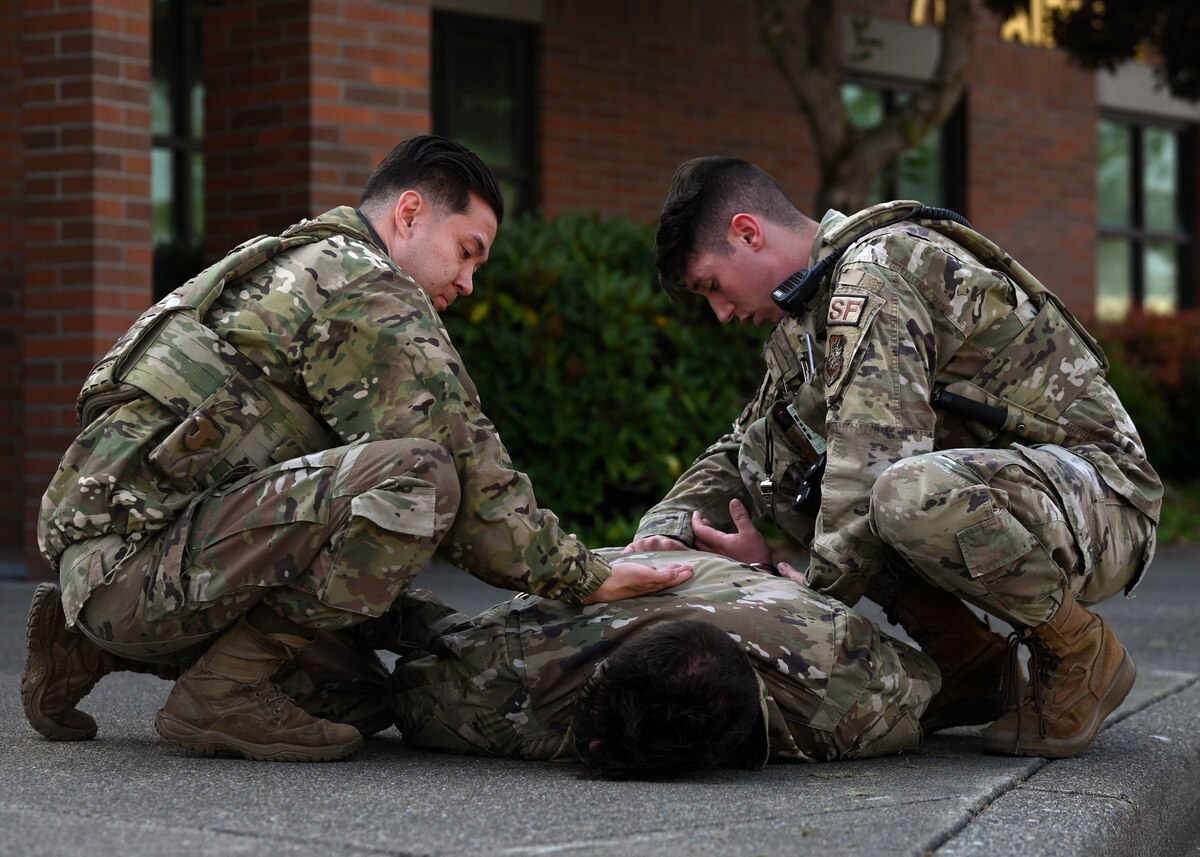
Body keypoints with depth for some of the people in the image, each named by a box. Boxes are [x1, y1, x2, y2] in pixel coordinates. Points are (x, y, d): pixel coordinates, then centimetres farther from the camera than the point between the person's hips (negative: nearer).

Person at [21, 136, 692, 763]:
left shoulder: (286, 266, 26)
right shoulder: (370, 292, -6)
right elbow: (465, 470, -11)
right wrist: (585, 579, -4)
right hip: (138, 561, -10)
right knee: (413, 479, -22)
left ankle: (90, 646, 17)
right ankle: (222, 689, -13)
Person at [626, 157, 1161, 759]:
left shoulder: (874, 270, -18)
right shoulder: (810, 311, 14)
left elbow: (875, 465, -26)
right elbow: (739, 450, 20)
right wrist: (669, 530, 0)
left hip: (1098, 495, -9)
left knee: (909, 494, -39)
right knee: (768, 456, 2)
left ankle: (1082, 654, -10)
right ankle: (966, 663, 3)